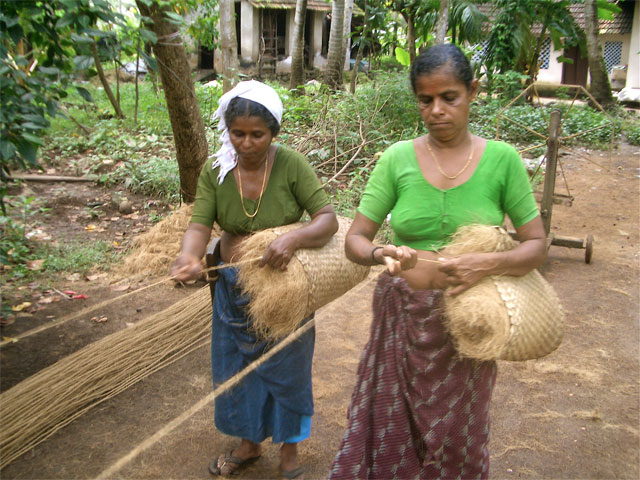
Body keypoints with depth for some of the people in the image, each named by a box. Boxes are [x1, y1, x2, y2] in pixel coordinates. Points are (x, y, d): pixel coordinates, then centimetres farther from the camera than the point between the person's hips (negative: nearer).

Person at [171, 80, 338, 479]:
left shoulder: (291, 165, -17)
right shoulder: (215, 172, -9)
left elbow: (328, 219, -20)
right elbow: (200, 224, -17)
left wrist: (293, 239, -40)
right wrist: (190, 256, -40)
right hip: (234, 290, 3)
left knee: (285, 369, 14)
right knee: (238, 368, 18)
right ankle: (249, 443, 44)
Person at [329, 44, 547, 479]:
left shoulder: (502, 160, -7)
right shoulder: (398, 159, -6)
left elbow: (537, 244, -4)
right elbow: (355, 238, -4)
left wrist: (489, 264, -23)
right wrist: (382, 254, -27)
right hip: (403, 316, 0)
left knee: (456, 442, 18)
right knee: (390, 435, 13)